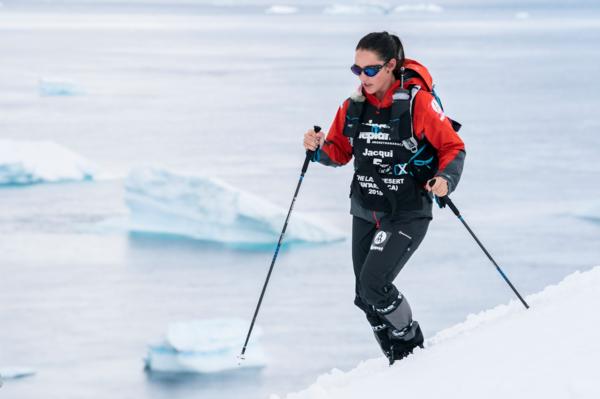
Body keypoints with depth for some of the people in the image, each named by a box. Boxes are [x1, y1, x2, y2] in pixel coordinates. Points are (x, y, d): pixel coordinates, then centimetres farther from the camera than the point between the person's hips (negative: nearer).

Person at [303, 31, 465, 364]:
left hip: (408, 214, -6)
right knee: (366, 297, 5)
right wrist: (319, 148, -8)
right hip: (366, 211, 6)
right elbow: (340, 152, 13)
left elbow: (453, 148, -8)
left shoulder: (418, 102, -14)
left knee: (373, 284, -19)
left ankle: (413, 347, 4)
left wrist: (446, 180, -26)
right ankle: (399, 362, 22)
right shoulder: (355, 106, 3)